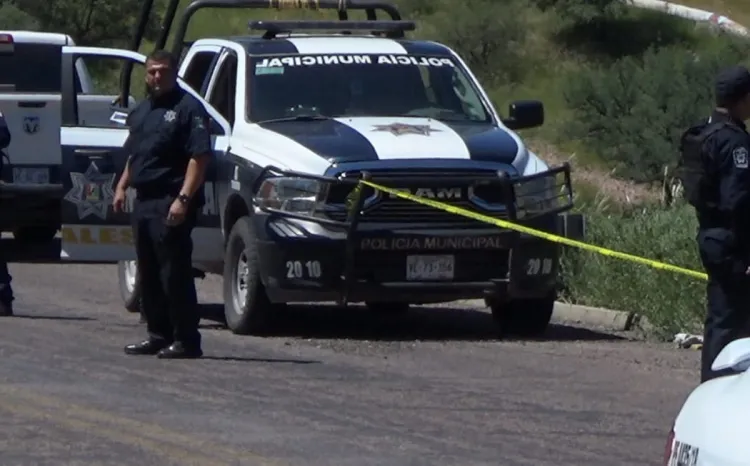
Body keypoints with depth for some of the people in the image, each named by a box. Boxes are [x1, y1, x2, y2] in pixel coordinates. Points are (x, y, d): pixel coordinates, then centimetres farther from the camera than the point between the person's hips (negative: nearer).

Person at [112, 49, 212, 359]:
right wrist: (122, 186, 16)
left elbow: (200, 156, -15)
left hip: (171, 205, -9)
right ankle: (158, 334, 18)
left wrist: (184, 199, -23)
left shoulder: (188, 109, -7)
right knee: (148, 275, 11)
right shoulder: (141, 112, 20)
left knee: (175, 274, -10)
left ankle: (186, 340, -9)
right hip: (144, 202, 9)